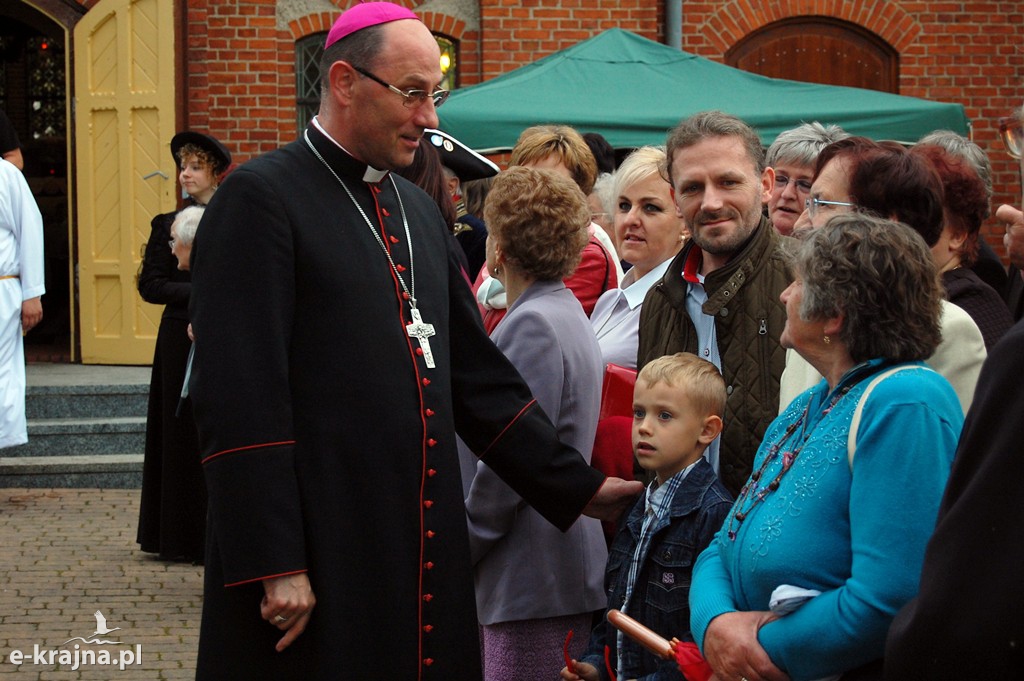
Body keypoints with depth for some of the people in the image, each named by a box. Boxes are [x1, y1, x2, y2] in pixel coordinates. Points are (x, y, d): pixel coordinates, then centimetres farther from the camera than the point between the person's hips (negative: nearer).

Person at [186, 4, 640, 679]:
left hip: (425, 558, 7)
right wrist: (274, 568, -19)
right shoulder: (260, 198, -9)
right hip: (317, 568, -7)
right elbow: (241, 401, -15)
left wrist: (579, 487, 16)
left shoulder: (418, 210, 15)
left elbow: (479, 374, 19)